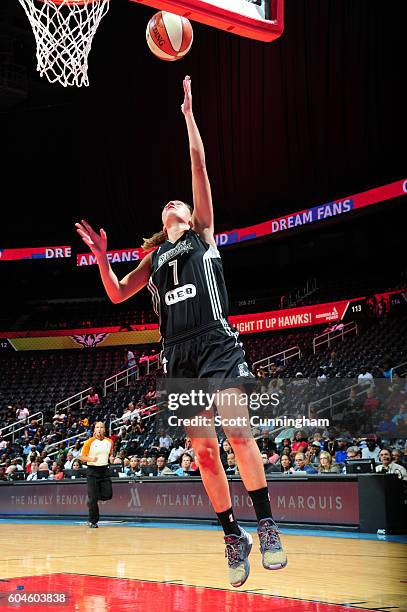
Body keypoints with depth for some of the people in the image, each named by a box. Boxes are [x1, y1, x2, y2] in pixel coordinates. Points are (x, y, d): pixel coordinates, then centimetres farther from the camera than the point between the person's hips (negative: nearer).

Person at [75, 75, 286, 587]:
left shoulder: (202, 232, 14)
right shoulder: (154, 257, 25)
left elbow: (199, 166, 7)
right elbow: (117, 295, 22)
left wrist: (187, 114, 6)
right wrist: (101, 256, 10)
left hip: (216, 343, -4)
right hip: (177, 354, 4)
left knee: (237, 430, -19)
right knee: (203, 451, 1)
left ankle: (266, 524, -12)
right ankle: (233, 536, 9)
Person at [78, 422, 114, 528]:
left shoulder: (109, 442, 5)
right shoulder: (90, 442, -7)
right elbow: (81, 456, -5)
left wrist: (111, 458, 0)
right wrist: (91, 459, -23)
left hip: (104, 470, 4)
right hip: (92, 471, -4)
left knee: (108, 495, -5)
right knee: (93, 498, -3)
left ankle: (91, 500, 25)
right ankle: (92, 521, 9)